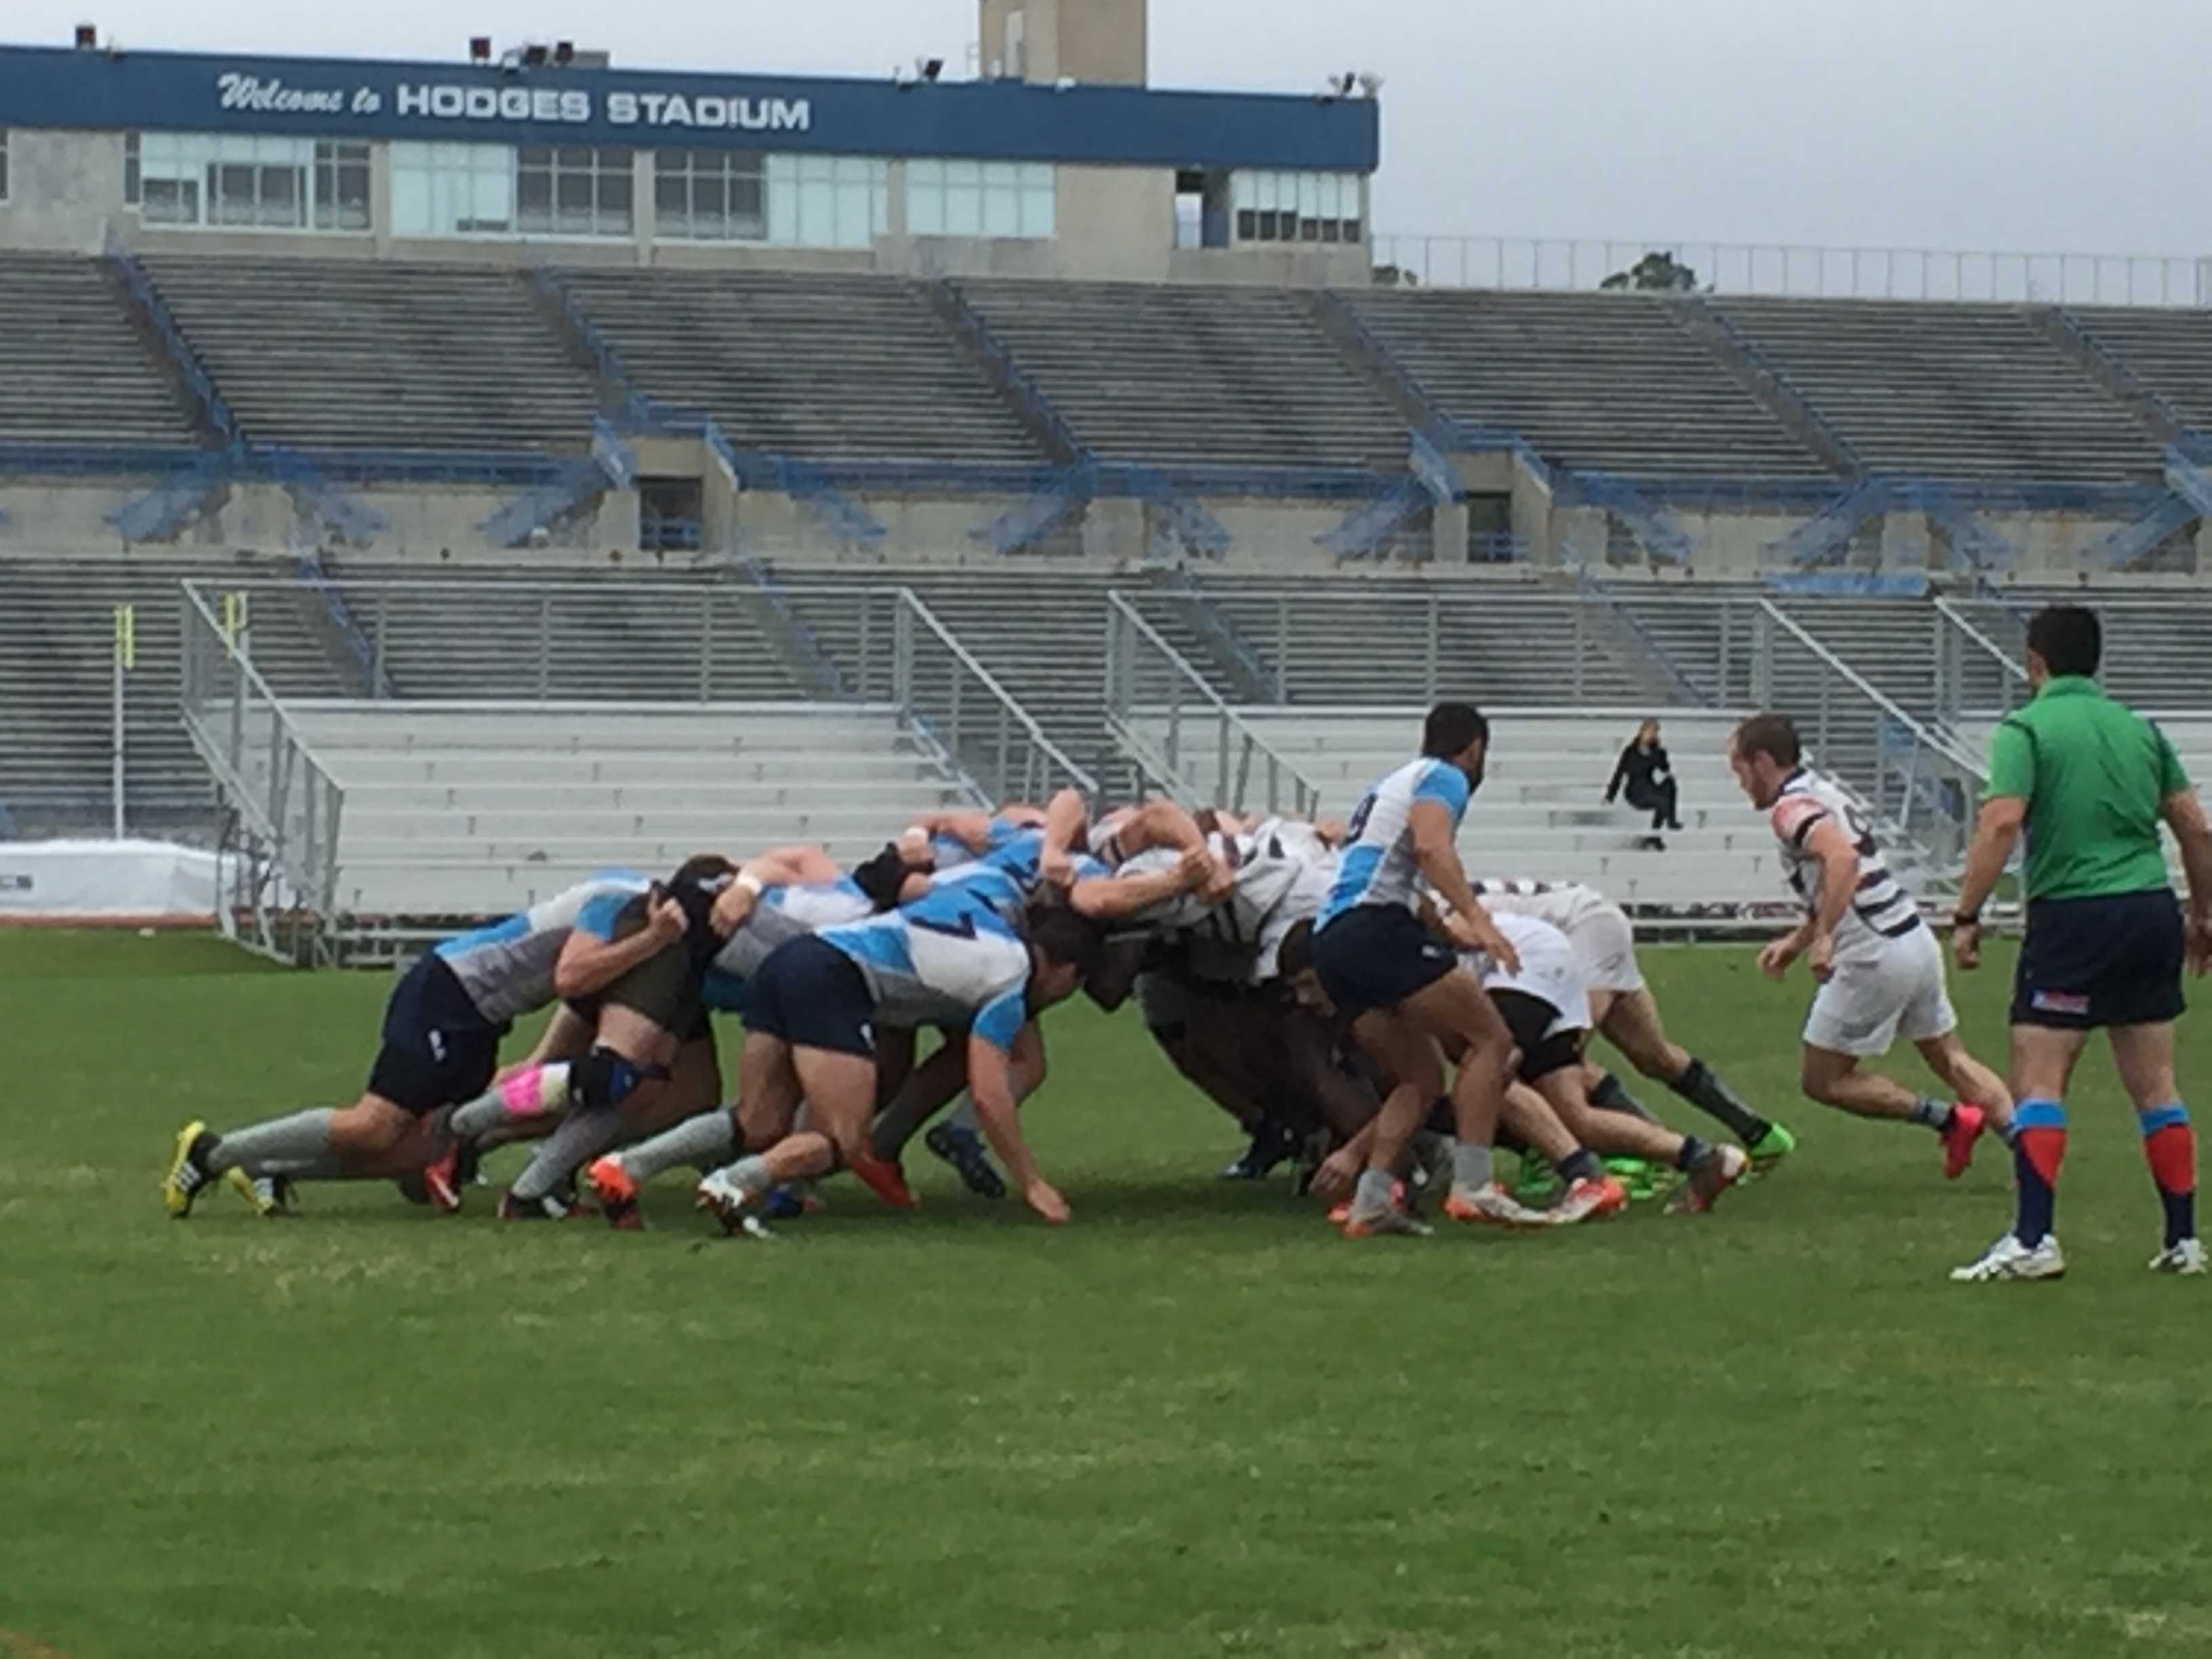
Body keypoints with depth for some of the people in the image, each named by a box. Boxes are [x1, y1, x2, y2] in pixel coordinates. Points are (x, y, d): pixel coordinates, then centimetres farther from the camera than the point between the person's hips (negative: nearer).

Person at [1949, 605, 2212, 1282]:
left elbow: (2002, 822, -16)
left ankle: (2033, 1238, -16)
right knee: (2155, 1085, 10)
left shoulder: (2027, 729, -4)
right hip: (2152, 911, 5)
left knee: (2038, 1079, -5)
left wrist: (1967, 915, -13)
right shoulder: (2140, 729, 12)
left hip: (2072, 915, -5)